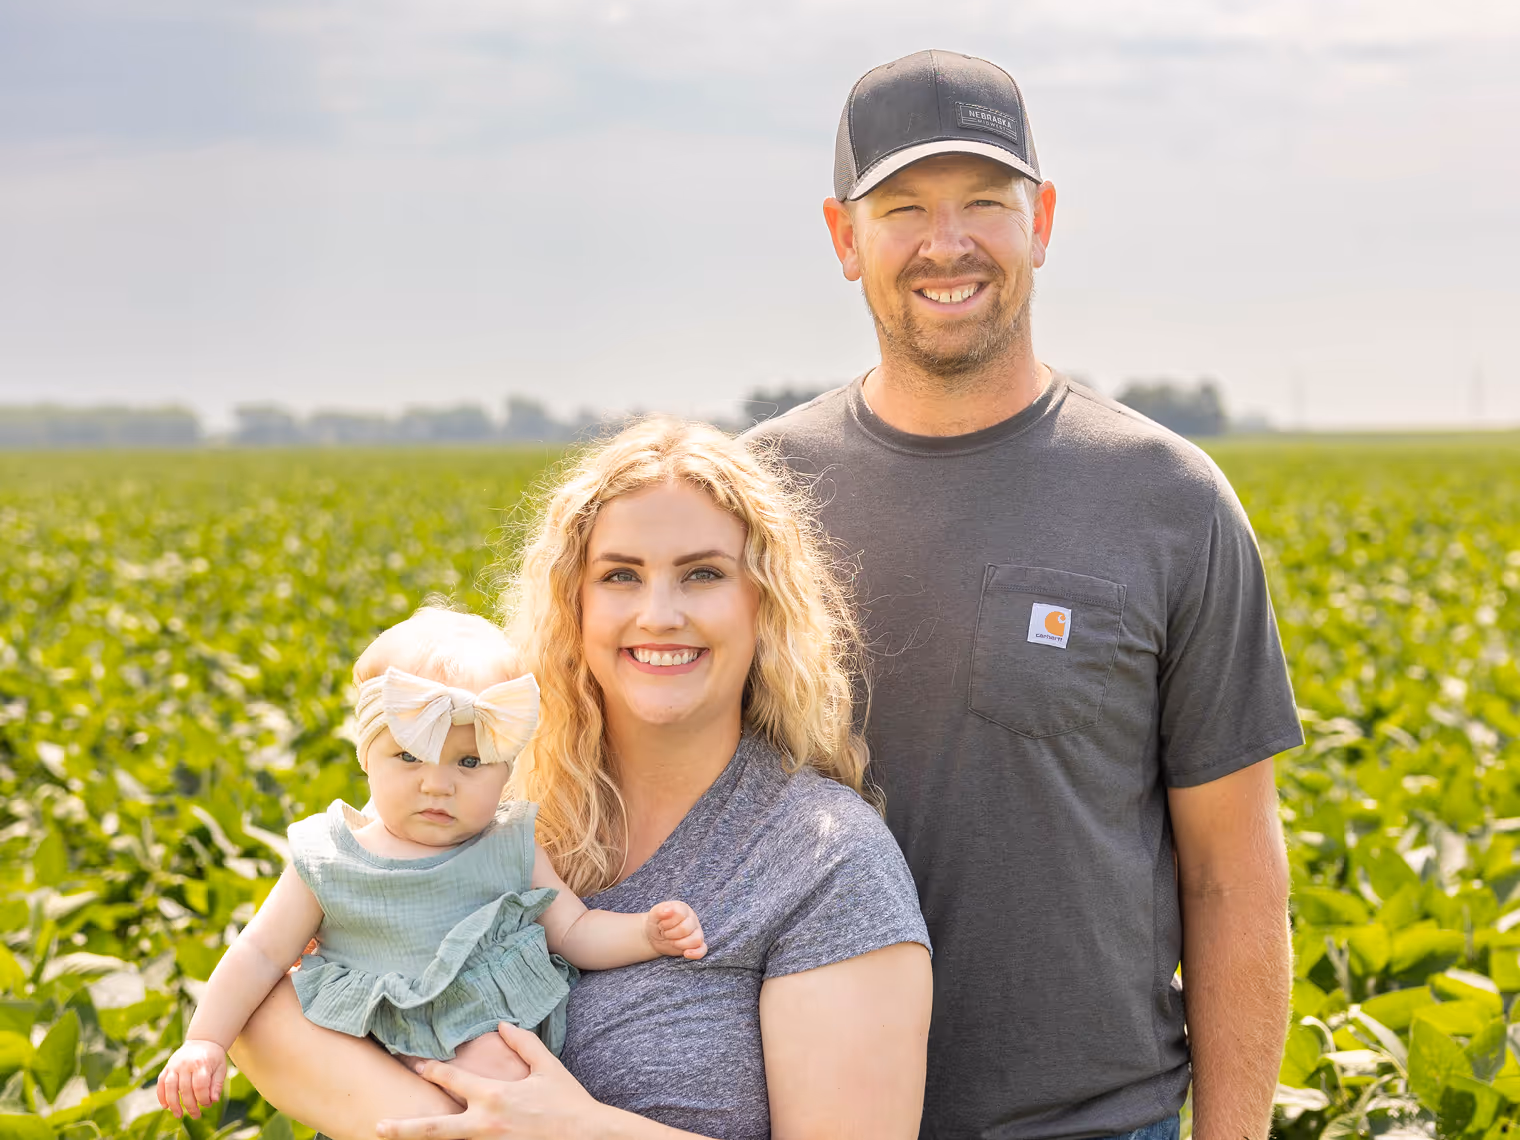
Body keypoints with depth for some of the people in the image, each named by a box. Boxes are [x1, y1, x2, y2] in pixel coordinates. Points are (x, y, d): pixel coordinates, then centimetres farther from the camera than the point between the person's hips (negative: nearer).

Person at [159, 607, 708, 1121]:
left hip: (496, 1047, 1)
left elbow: (575, 932, 8)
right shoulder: (326, 863, 1)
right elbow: (262, 953, 8)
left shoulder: (512, 850, 4)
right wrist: (205, 1042, 1)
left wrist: (648, 932, -9)